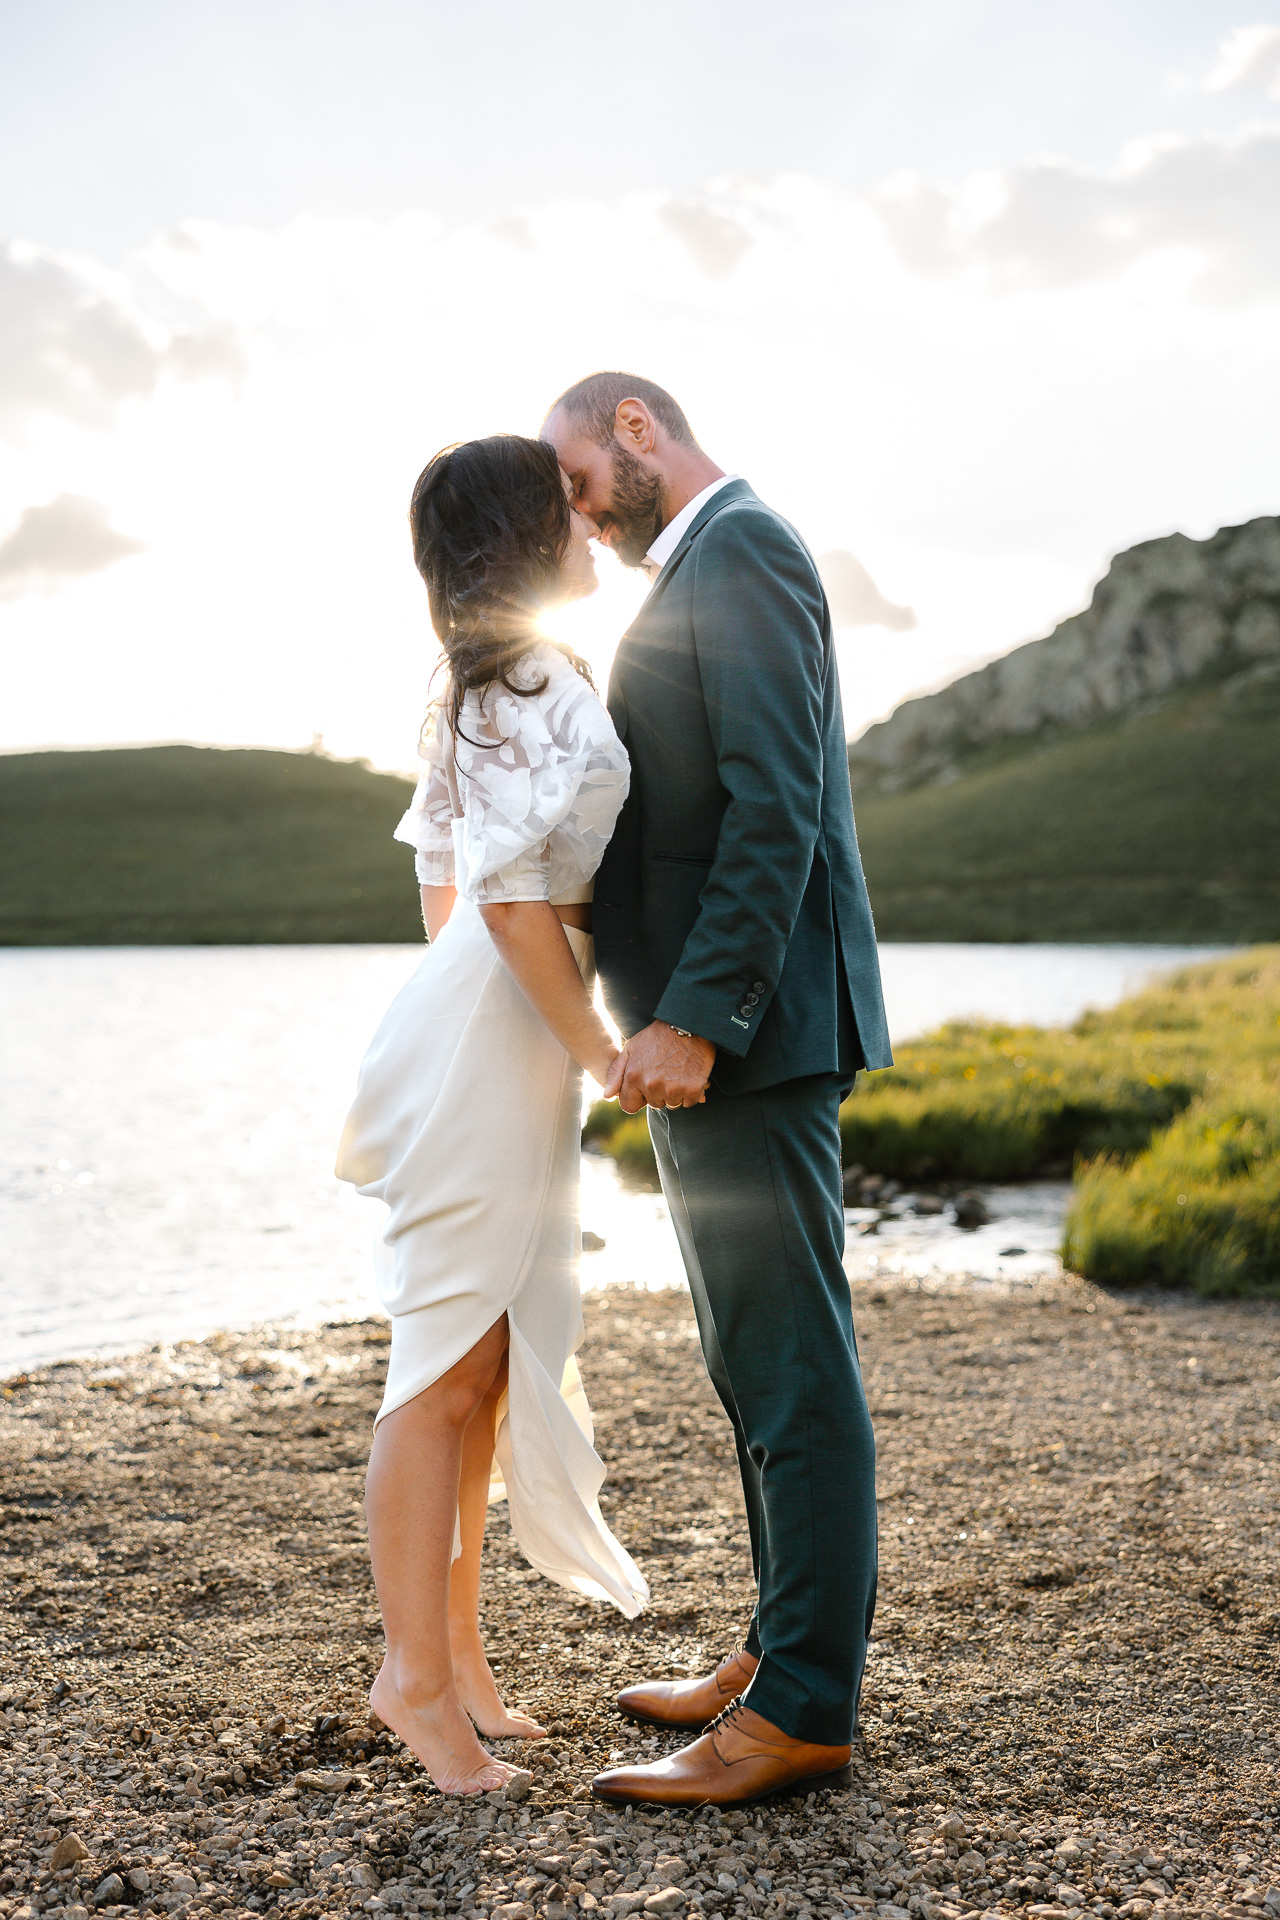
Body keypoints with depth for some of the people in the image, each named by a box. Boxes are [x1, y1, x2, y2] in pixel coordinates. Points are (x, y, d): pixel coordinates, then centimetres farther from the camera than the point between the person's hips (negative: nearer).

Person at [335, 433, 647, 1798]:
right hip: (493, 1048, -10)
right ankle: (416, 1673, 9)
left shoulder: (486, 684, 17)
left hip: (487, 1036, 10)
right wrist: (604, 1054, -12)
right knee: (448, 1365, -2)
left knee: (488, 1362, 14)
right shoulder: (537, 685, -14)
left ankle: (451, 1647, 24)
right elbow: (520, 905, -20)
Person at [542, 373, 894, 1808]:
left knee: (791, 1367, -5)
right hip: (716, 1026, 11)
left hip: (748, 1025, -11)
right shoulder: (710, 568, 22)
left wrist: (693, 1019, -24)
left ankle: (804, 1714, 3)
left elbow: (775, 807, -20)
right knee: (759, 1364, 14)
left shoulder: (740, 552, -9)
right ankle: (782, 1656, 25)